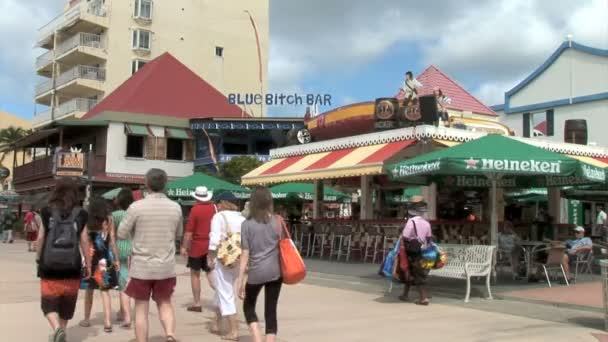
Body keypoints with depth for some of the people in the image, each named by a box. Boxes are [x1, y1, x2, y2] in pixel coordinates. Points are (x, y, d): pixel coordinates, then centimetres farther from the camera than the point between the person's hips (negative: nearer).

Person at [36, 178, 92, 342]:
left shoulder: (47, 212, -1)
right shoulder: (80, 214, -1)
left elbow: (40, 238, 0)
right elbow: (84, 241, -1)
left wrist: (38, 258, 15)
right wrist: (88, 264, 7)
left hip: (49, 265, -1)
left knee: (49, 302, 6)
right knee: (67, 303, 17)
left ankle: (57, 329, -17)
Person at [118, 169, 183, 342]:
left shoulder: (137, 206, -12)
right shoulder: (175, 207, -3)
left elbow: (121, 234, -4)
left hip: (141, 266, -2)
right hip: (166, 267, 2)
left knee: (141, 309, 10)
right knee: (165, 303, 18)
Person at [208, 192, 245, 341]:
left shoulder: (219, 216, -7)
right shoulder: (242, 218, 9)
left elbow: (215, 239, -15)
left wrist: (210, 258, -9)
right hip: (239, 260, 6)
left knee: (226, 295, 0)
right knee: (223, 291, 24)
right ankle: (216, 323, 35)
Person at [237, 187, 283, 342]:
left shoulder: (247, 224, -5)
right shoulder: (277, 221, 1)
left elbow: (245, 254, -6)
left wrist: (240, 280, -2)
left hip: (256, 272, -2)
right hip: (275, 271, 2)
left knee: (249, 306, 18)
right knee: (271, 310, 7)